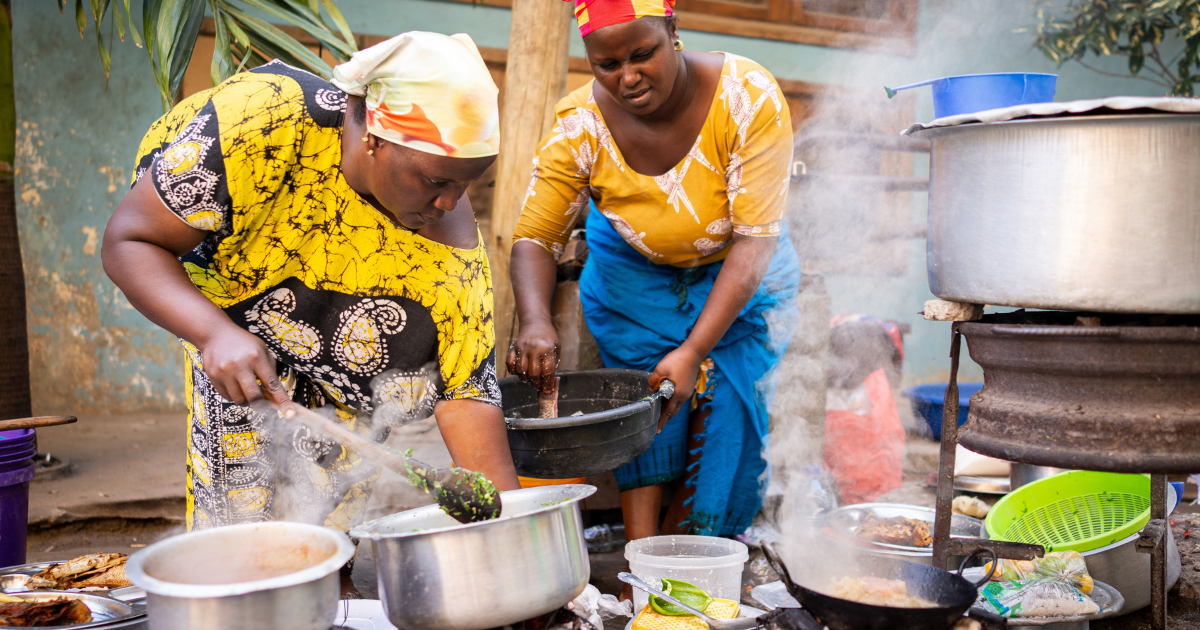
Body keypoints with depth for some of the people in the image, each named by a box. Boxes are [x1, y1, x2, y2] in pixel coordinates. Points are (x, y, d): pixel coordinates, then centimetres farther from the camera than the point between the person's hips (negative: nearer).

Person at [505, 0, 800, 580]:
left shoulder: (748, 97, -31)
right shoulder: (580, 126, -24)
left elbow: (755, 238, -31)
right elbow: (534, 238, -18)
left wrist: (694, 352, -38)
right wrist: (534, 321, -41)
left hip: (737, 273, 0)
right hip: (633, 272, 1)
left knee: (728, 411, -7)